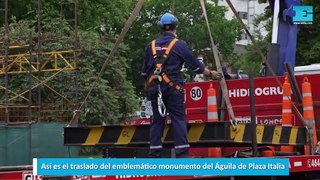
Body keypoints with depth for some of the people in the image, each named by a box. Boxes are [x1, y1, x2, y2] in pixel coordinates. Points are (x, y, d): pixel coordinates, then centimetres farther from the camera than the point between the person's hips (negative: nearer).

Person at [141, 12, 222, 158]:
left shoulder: (151, 45, 11)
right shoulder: (179, 45, -2)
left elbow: (145, 70, 16)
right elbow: (195, 64, 5)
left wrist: (147, 87, 29)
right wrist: (211, 73, 18)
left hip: (154, 89, 4)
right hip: (173, 88, -4)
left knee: (157, 120, 8)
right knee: (178, 120, -2)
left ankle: (154, 154, 5)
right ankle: (182, 153, -9)